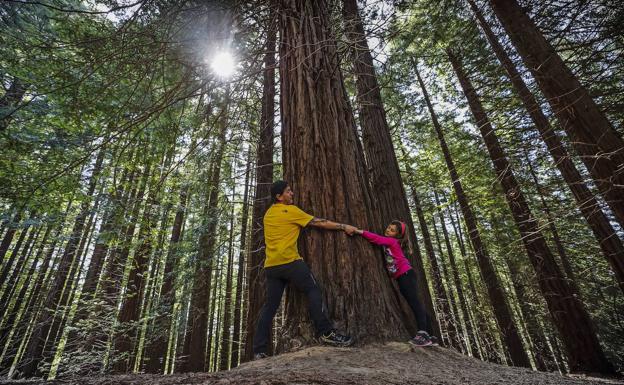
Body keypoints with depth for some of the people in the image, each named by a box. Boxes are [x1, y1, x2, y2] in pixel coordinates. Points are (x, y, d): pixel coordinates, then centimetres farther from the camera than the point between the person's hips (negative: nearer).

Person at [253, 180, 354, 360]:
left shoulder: (268, 214, 18)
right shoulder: (290, 210, -4)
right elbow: (319, 222, -2)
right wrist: (344, 227, 6)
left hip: (271, 266, 8)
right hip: (289, 261, -8)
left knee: (270, 306, 10)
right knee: (313, 291, 1)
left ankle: (259, 351, 12)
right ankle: (325, 332, -2)